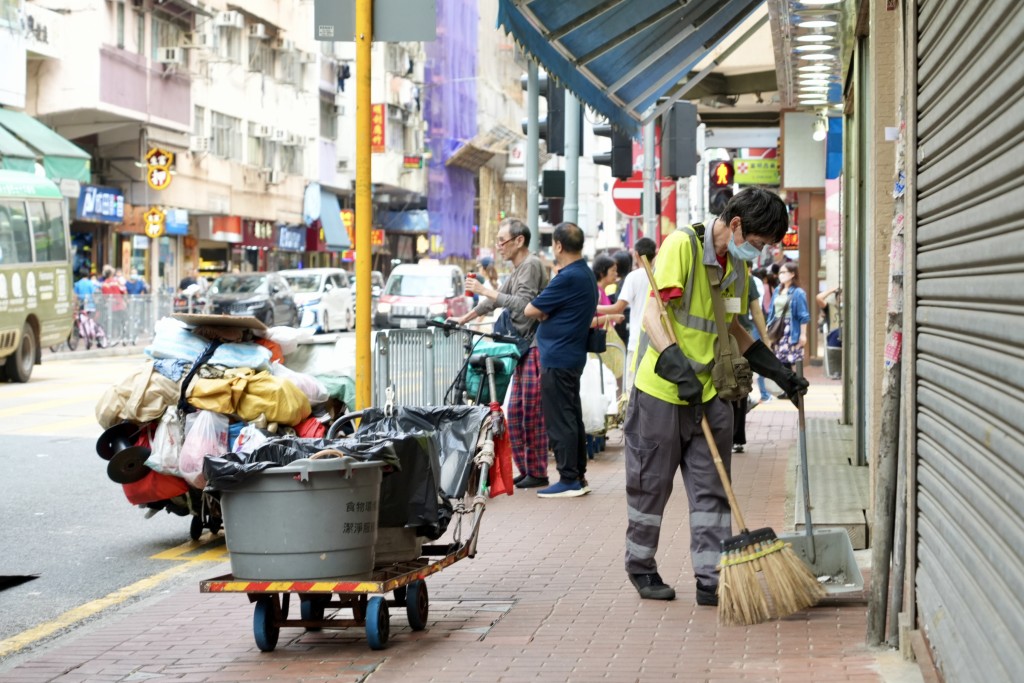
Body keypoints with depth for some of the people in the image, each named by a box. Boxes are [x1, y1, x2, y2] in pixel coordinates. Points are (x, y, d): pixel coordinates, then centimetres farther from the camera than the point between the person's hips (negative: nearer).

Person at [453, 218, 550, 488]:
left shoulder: (531, 265, -11)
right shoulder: (518, 270, 19)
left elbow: (523, 304, -21)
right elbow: (496, 299, 30)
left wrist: (485, 291, -18)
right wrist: (463, 319, 34)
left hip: (536, 347, -10)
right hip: (524, 347, 10)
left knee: (533, 413, -7)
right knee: (515, 412, 10)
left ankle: (538, 473, -1)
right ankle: (525, 469, 15)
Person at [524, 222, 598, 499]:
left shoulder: (568, 278, -20)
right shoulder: (587, 274, 12)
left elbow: (531, 310, -15)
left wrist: (542, 313, 5)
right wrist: (546, 313, -5)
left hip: (557, 359, -10)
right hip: (573, 356, 10)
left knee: (559, 422, -5)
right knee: (572, 418, 14)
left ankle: (569, 480, -4)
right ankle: (578, 476, 19)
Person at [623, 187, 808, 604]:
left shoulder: (738, 267, 11)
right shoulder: (682, 246, -13)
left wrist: (779, 374, 16)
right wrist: (679, 371, -29)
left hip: (709, 391, 7)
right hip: (660, 387, -7)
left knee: (711, 487, 4)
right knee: (651, 483, 5)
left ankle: (711, 579, 7)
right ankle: (641, 567, 22)